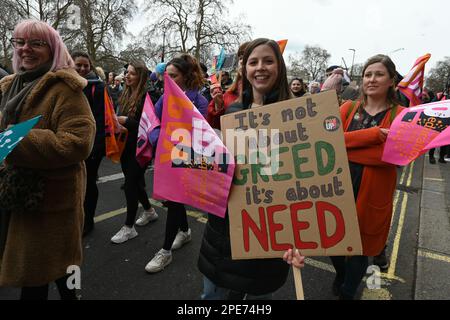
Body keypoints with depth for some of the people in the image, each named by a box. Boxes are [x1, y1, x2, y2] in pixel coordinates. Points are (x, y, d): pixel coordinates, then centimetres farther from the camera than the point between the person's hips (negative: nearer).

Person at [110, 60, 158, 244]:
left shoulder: (146, 97, -14)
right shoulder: (126, 94, 8)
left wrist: (126, 121, -22)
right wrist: (116, 120, -2)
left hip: (140, 148, -7)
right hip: (126, 146, 8)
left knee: (130, 184, -3)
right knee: (135, 181, 17)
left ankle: (129, 227, 11)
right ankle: (149, 211, 38)